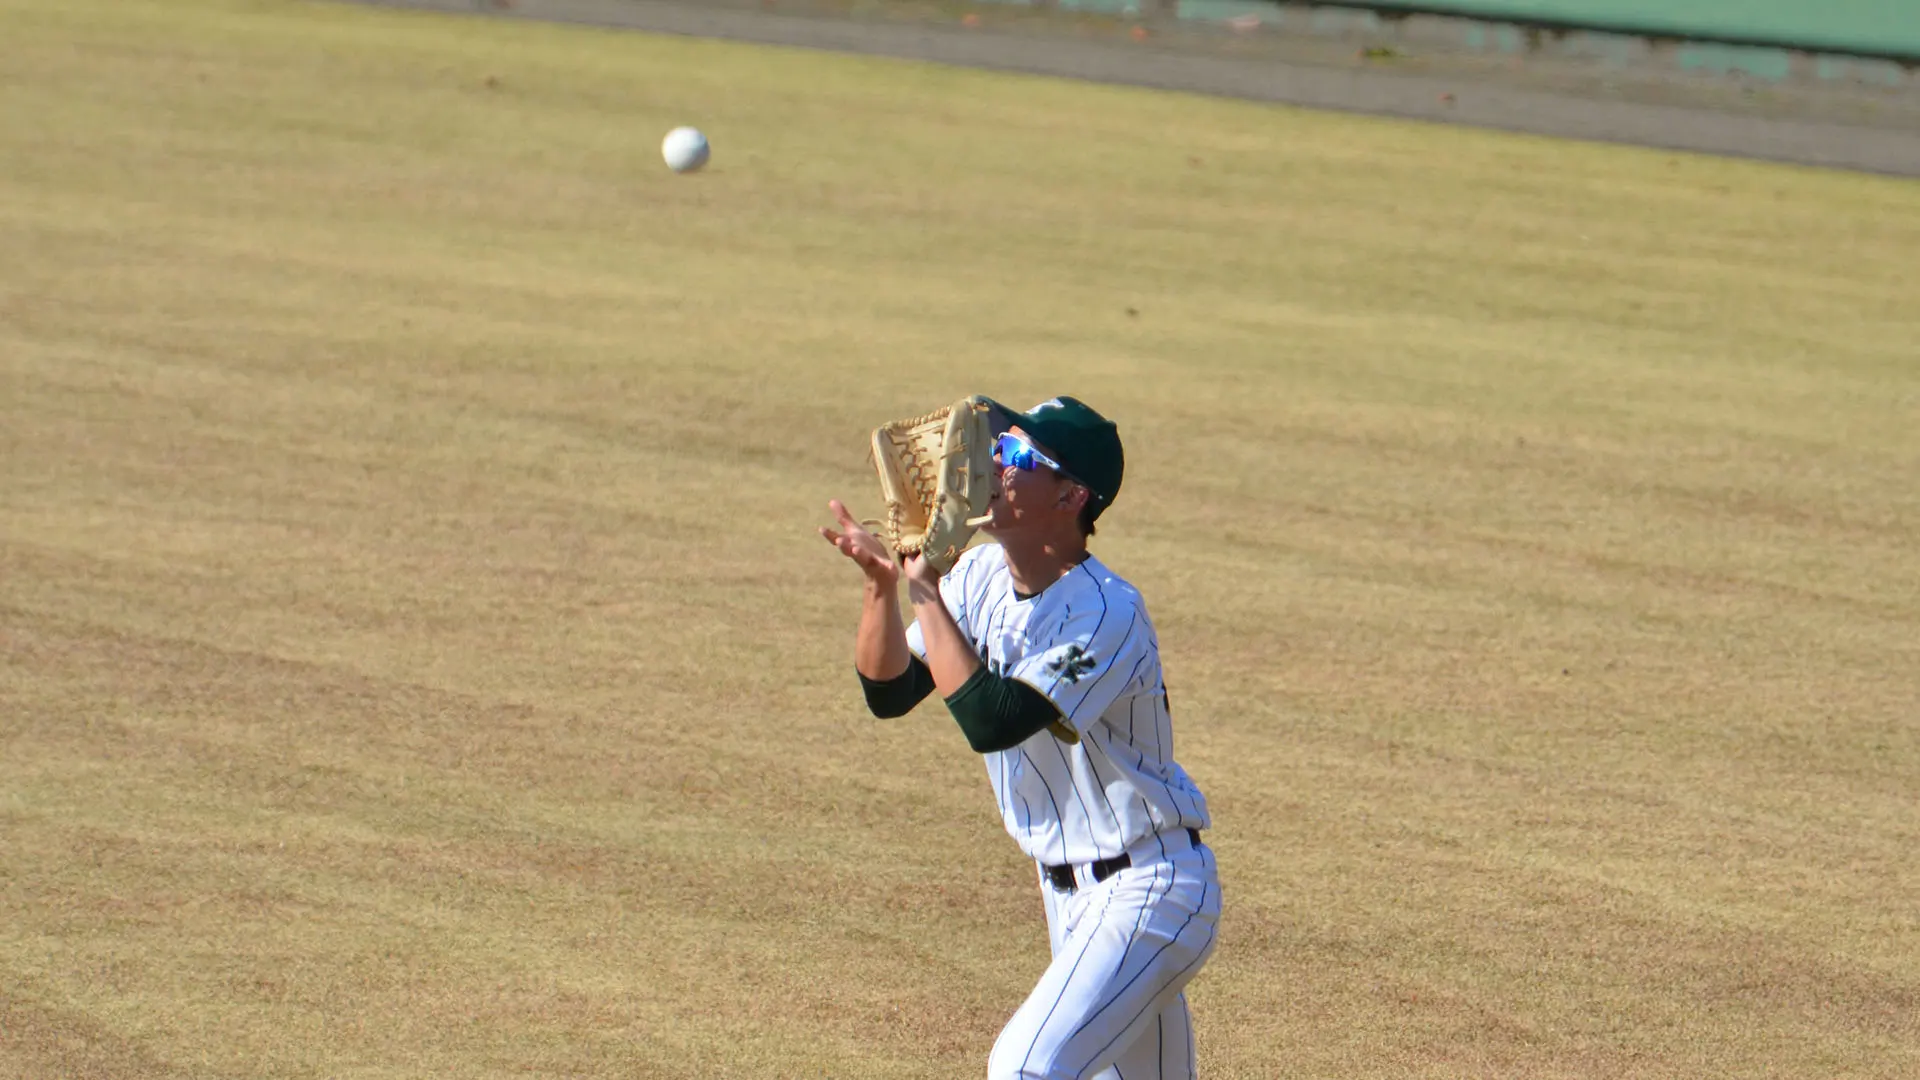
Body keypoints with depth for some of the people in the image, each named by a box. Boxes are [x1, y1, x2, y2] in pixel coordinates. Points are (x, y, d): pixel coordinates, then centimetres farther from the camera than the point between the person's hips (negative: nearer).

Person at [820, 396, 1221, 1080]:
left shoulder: (1108, 614, -24)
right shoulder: (981, 575, 1)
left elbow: (989, 722, -33)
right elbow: (889, 693, 1)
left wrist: (925, 590, -28)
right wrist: (882, 585, -15)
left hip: (1146, 893, -9)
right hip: (1066, 892, 9)